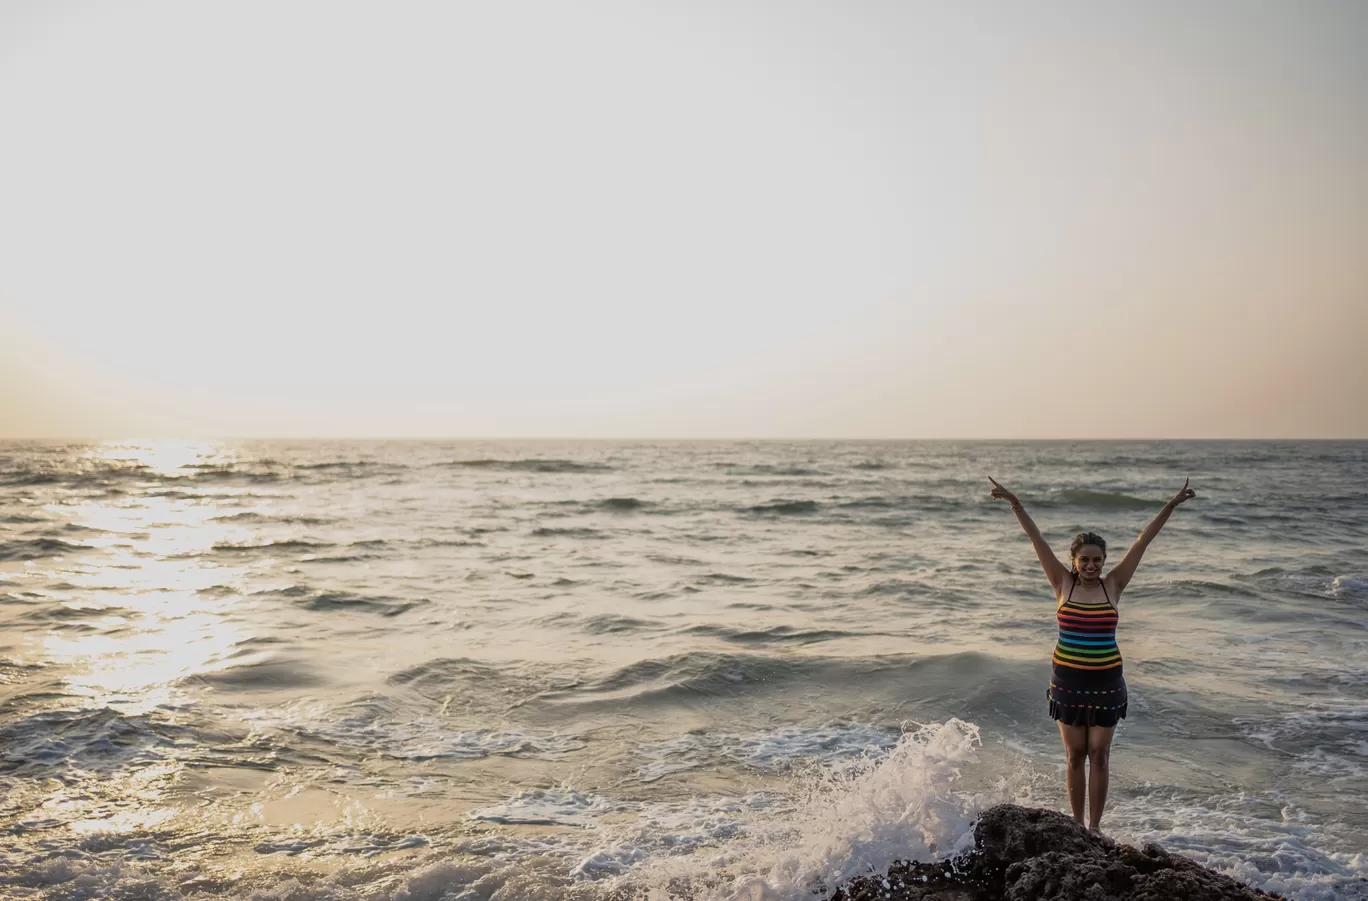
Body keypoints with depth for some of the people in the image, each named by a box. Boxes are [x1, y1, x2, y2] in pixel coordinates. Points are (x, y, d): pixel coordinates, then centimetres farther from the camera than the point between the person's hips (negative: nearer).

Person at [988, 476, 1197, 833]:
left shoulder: (1113, 585, -2)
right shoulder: (1063, 584, -3)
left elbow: (1142, 542, -5)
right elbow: (1038, 541, -9)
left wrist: (1171, 505, -8)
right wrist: (1015, 505, -15)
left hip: (1105, 681, 0)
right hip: (1068, 680, 0)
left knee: (1099, 756, 6)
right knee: (1074, 756, 9)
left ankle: (1095, 826, 17)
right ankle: (1077, 824, 21)